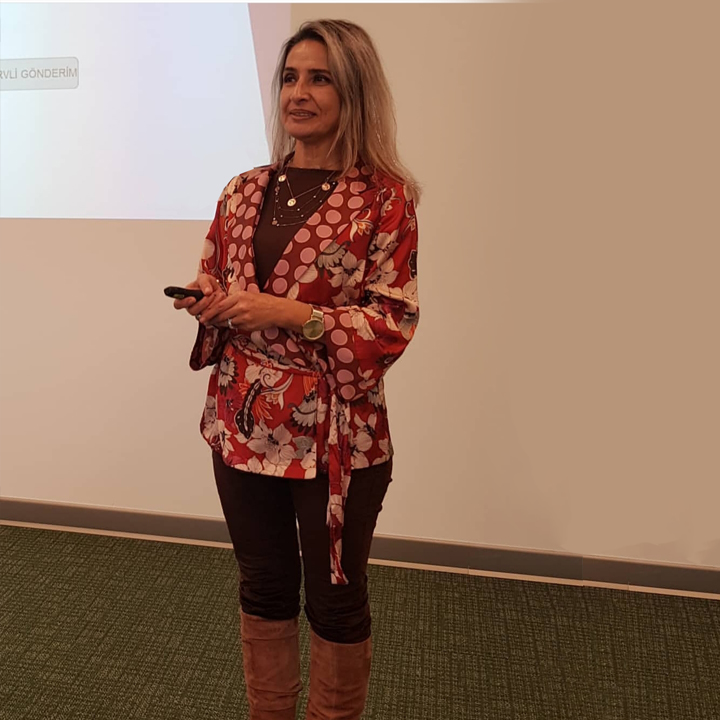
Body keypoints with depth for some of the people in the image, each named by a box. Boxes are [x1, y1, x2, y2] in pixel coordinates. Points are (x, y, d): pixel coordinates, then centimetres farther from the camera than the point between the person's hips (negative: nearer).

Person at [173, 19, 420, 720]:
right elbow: (214, 281, 18)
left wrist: (289, 313, -21)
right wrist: (205, 298, -5)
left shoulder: (384, 197, -8)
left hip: (336, 434, -4)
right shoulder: (245, 190, 8)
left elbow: (394, 321, -11)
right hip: (243, 424, 5)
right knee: (263, 587, 19)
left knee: (335, 599, 13)